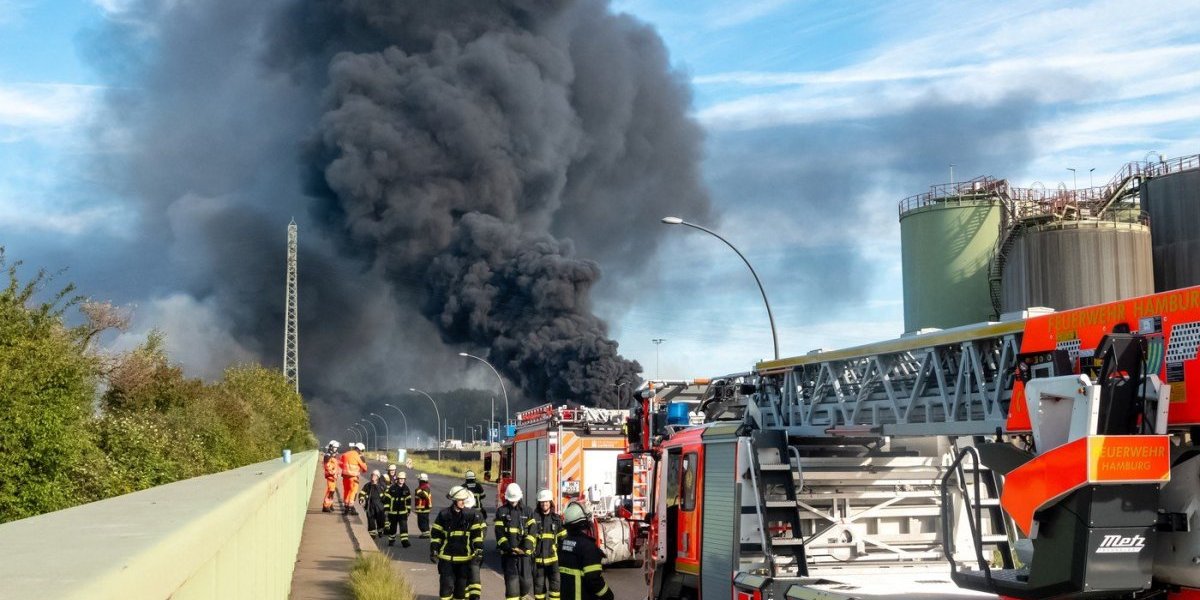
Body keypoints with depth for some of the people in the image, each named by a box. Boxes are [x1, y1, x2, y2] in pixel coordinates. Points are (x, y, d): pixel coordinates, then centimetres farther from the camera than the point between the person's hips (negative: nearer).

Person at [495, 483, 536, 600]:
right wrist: (508, 547, -13)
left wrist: (526, 547, -14)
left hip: (524, 552, 1)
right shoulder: (501, 512, 6)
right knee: (511, 582, -4)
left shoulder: (527, 512, 8)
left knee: (526, 580, 0)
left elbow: (532, 531, 0)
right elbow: (499, 533, 0)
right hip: (508, 553, -1)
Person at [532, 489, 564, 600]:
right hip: (538, 558, -1)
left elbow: (563, 538, 10)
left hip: (553, 558, 1)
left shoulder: (557, 519, 7)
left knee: (556, 583, -4)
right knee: (539, 584, 6)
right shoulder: (534, 518, 0)